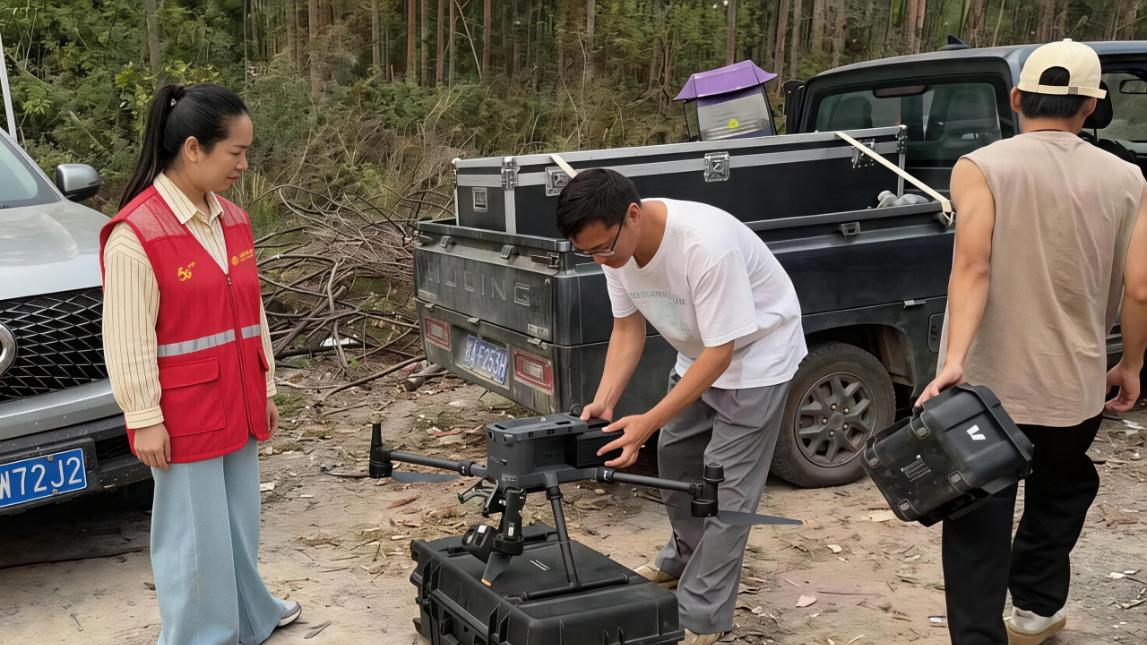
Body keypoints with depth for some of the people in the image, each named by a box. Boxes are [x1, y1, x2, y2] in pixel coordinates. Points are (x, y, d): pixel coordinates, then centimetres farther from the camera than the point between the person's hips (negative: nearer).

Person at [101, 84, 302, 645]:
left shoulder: (231, 220, 6)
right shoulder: (135, 234, -17)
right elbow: (128, 340, -15)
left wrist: (265, 388, 16)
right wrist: (145, 420, -13)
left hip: (237, 407, 7)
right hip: (183, 418, -7)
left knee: (240, 521, 20)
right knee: (196, 536, 4)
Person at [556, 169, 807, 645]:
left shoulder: (707, 244, -39)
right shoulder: (614, 243, -16)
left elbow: (721, 352, -32)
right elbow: (627, 327, -5)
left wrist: (647, 422, -33)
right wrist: (604, 401, -19)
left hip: (755, 354, -8)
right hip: (699, 353, 8)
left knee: (726, 484, -9)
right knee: (675, 454, 17)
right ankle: (685, 558, 40)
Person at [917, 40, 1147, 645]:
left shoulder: (982, 167, -9)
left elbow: (973, 267, -22)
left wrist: (954, 360, -28)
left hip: (987, 381, -2)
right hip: (1073, 383, 3)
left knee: (979, 522, 7)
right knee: (1060, 495, 28)